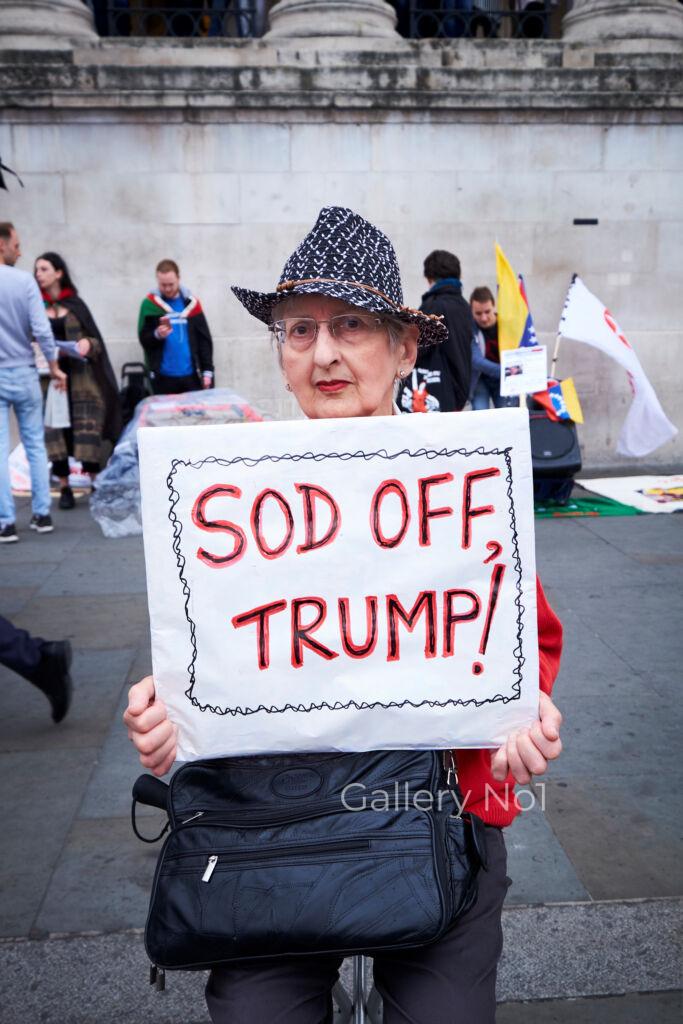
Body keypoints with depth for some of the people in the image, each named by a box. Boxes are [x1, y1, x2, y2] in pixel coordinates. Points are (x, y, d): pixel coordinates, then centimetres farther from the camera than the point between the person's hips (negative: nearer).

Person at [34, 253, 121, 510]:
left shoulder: (75, 304, 10)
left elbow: (95, 339, 11)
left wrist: (87, 344, -10)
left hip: (80, 376, 0)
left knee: (88, 430, -2)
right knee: (54, 431, -2)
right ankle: (64, 487, 8)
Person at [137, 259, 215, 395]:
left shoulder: (191, 302, 5)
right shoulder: (150, 304, 1)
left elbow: (204, 339, 6)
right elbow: (144, 339, 0)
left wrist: (207, 370, 1)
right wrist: (157, 335, -21)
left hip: (191, 375, 1)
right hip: (163, 377, -1)